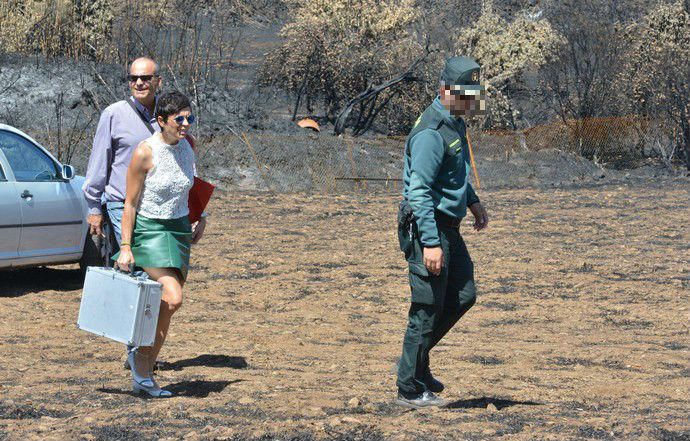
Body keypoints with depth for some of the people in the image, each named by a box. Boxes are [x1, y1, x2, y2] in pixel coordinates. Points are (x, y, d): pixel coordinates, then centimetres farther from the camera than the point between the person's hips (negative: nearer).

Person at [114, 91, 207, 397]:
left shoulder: (187, 145, 2)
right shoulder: (145, 153, -16)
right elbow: (130, 204, -11)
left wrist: (200, 218, 16)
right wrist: (126, 247, -14)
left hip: (180, 230, 6)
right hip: (149, 231, -6)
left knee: (165, 307, 4)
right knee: (172, 299, -21)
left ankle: (142, 375, 14)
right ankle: (139, 354, 2)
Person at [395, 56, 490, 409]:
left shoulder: (455, 123, 11)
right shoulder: (431, 133, -21)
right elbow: (419, 191, -25)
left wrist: (473, 201, 23)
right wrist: (431, 244, -27)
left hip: (447, 226, 10)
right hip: (426, 226, -10)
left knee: (463, 295, 12)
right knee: (428, 309, -5)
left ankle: (417, 360, 23)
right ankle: (409, 389, 3)